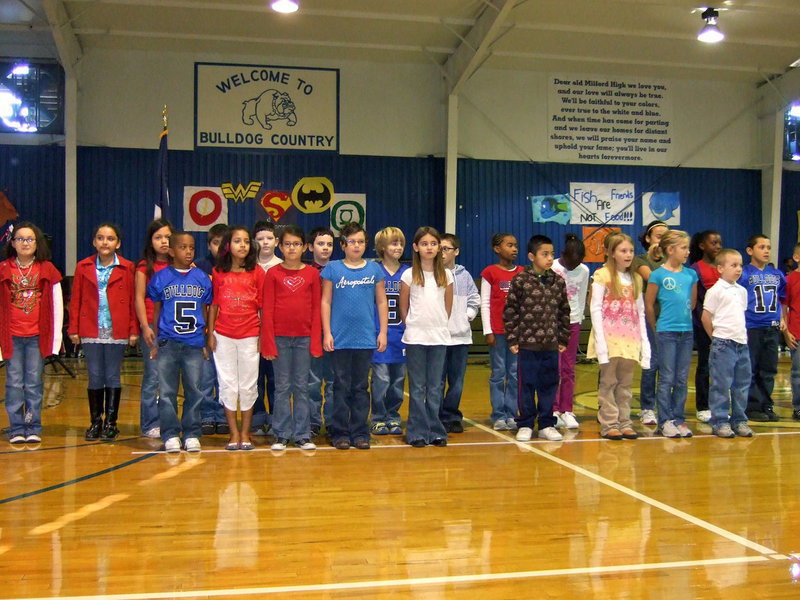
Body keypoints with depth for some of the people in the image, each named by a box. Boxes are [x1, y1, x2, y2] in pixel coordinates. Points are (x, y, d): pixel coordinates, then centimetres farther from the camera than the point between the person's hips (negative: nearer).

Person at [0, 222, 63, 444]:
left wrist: (56, 336, 0)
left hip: (38, 336, 0)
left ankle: (33, 428, 11)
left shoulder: (47, 269, 3)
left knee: (34, 383, 4)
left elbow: (57, 304, 4)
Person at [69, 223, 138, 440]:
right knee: (95, 377, 5)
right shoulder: (83, 267, 6)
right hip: (91, 331, 1)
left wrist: (134, 330, -3)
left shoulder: (127, 268, 2)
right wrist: (73, 329, 0)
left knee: (113, 377, 4)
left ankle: (111, 422, 13)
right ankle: (95, 422, 15)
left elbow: (133, 300, 1)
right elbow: (75, 300, 5)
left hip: (117, 331, -1)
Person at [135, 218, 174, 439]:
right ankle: (150, 424, 4)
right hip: (153, 327, -3)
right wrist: (145, 326, -7)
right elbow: (139, 298, 0)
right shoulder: (144, 267, 4)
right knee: (153, 375, -4)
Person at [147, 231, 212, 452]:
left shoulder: (202, 278, 7)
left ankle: (191, 434, 14)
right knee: (167, 392, 2)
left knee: (194, 391, 4)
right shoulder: (160, 278, 3)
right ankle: (170, 434, 10)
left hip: (194, 344, 1)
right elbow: (156, 311, 8)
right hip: (167, 343, -1)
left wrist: (206, 342, 10)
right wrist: (154, 342, 6)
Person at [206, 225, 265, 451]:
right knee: (227, 383, 5)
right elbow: (213, 305, 6)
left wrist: (263, 334, -2)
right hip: (223, 336, 1)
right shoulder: (218, 272, 3)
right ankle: (234, 433, 14)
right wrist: (210, 333, 2)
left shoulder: (257, 272, 1)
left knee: (248, 384, 5)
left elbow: (262, 306, 2)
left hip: (249, 335, -1)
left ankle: (245, 433, 16)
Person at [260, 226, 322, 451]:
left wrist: (316, 341, -2)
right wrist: (268, 343, -7)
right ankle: (281, 435, 12)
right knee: (282, 387, 5)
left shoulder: (312, 274, 4)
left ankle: (302, 435, 13)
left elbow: (316, 309, 4)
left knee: (302, 387, 7)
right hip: (280, 337, -1)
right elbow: (267, 310, -1)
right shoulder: (273, 273, 1)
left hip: (304, 337, 1)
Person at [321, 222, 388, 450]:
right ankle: (340, 432, 14)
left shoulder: (374, 269, 6)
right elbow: (325, 302, 1)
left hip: (366, 338, 2)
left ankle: (360, 432, 17)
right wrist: (327, 333, -4)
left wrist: (383, 332, 4)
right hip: (340, 337, -1)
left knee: (361, 387, 9)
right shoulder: (332, 269, 1)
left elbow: (381, 302, 9)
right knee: (342, 386, 5)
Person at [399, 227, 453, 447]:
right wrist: (411, 326, 4)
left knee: (435, 387, 7)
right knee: (417, 387, 3)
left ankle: (435, 431, 14)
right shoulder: (409, 275, -1)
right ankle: (417, 432, 9)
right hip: (415, 337, -2)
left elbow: (448, 306, 12)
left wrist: (439, 325, 7)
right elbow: (403, 307, 5)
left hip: (439, 337, 2)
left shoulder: (446, 275, 5)